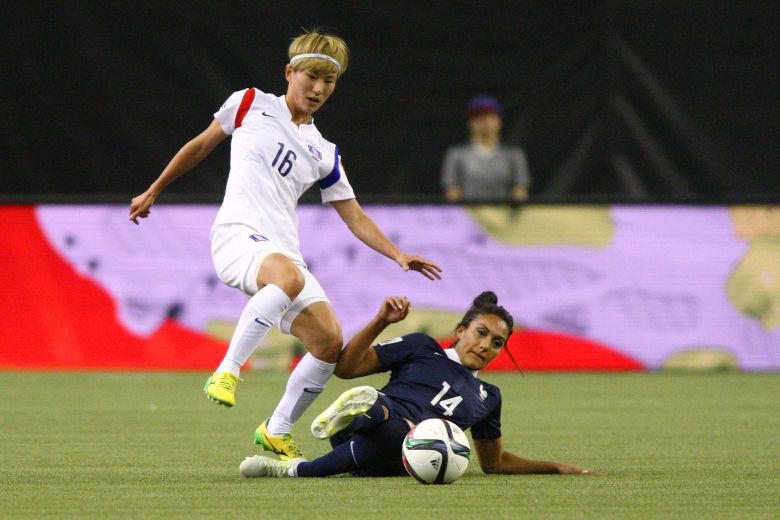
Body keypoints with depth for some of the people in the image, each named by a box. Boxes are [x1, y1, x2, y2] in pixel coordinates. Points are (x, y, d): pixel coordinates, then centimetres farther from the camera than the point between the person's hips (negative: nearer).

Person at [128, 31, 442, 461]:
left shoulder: (324, 154, 19)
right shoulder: (251, 104, 10)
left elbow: (355, 218, 20)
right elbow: (201, 146, 21)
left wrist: (398, 256, 6)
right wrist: (153, 192, 24)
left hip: (283, 251, 5)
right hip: (237, 234, -5)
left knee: (329, 342, -10)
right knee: (290, 278, -39)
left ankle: (277, 432, 10)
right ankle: (226, 373, -35)